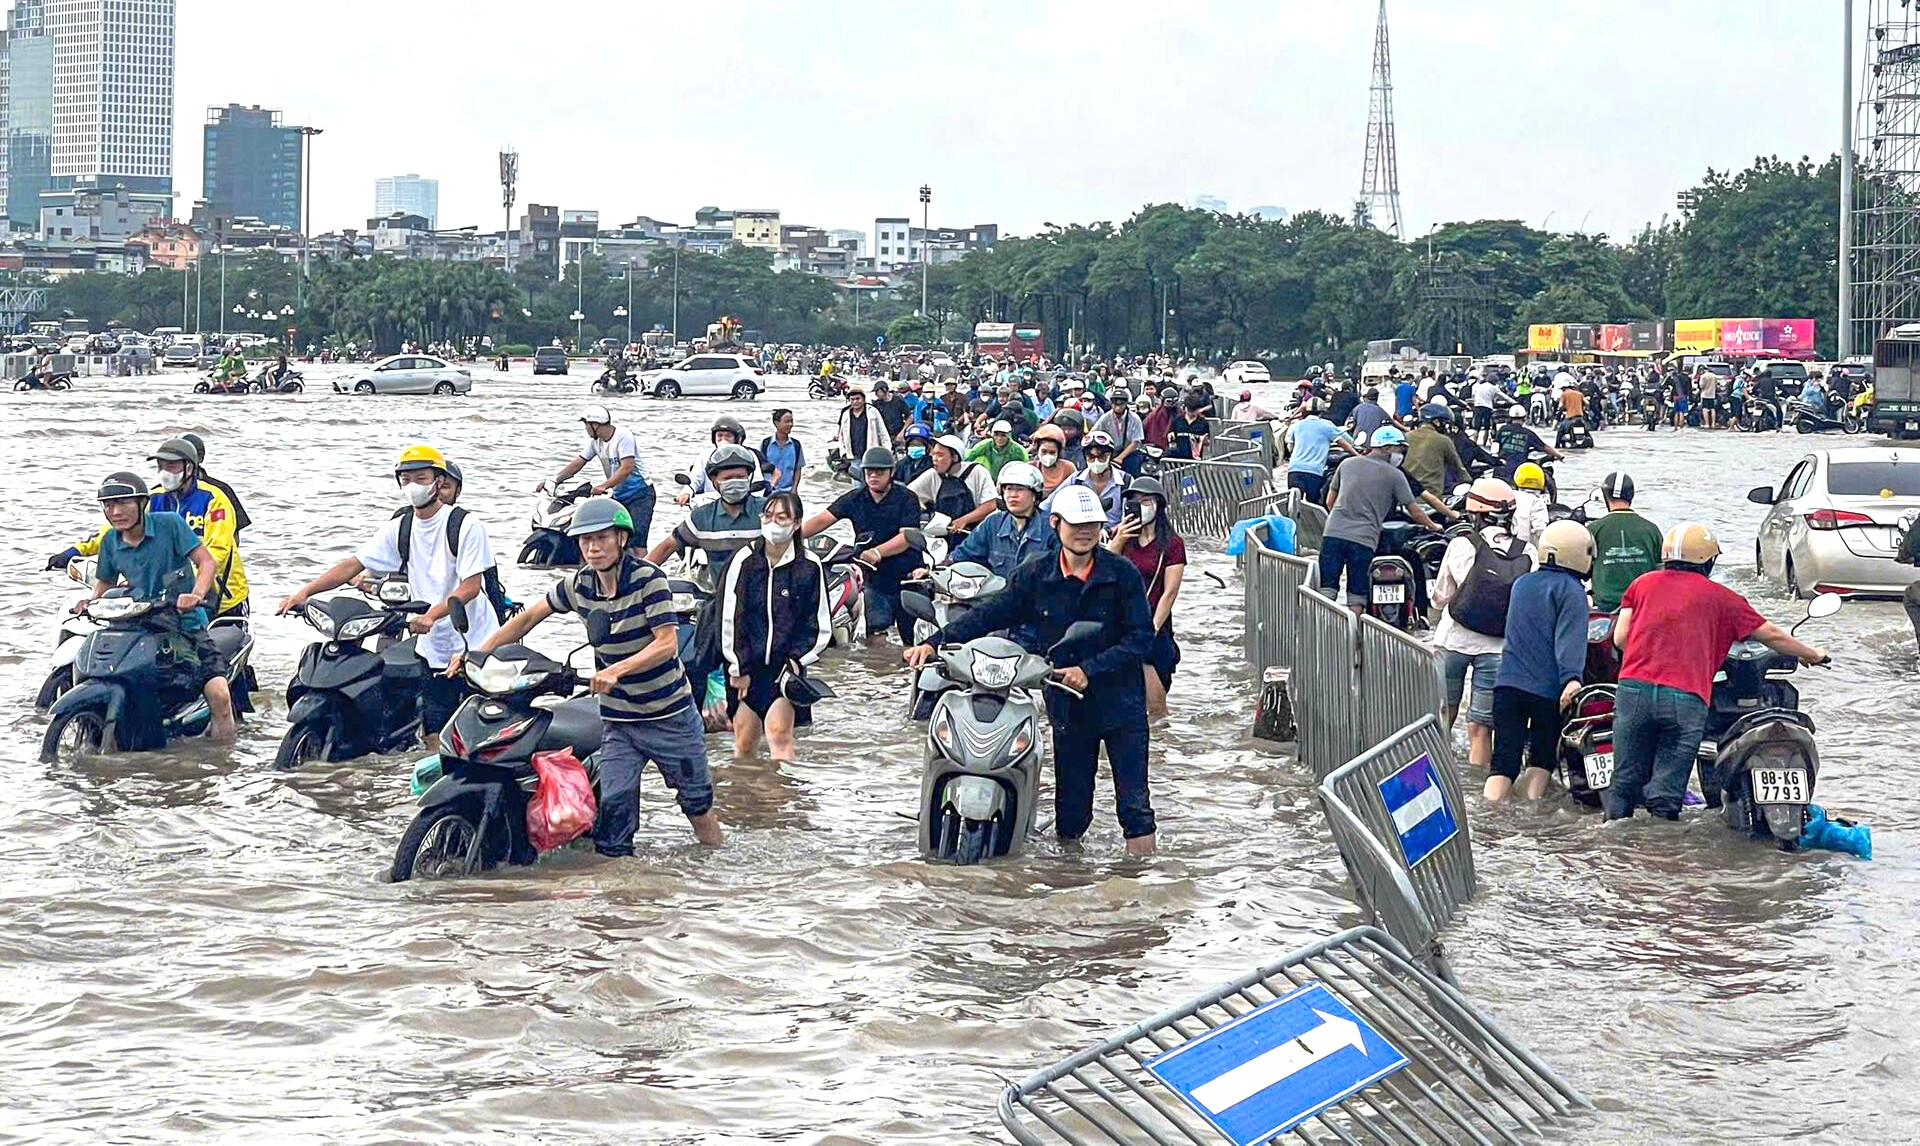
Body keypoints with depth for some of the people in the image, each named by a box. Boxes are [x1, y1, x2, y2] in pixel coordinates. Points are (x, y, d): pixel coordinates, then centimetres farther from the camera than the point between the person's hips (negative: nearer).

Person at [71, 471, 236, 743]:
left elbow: (208, 562, -11)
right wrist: (90, 601, -4)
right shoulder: (111, 541, 6)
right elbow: (104, 585, 18)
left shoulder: (169, 524, -8)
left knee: (218, 694, -21)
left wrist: (196, 595, -28)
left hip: (185, 623, -4)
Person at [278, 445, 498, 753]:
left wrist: (432, 615, -30)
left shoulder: (466, 525, -8)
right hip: (433, 652, 5)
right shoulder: (398, 529, 8)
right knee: (435, 738, 2)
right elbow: (352, 566, 5)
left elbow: (471, 586, -15)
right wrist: (304, 592, -7)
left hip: (476, 647, -5)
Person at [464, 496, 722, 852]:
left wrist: (616, 670, -37)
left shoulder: (648, 578, -16)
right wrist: (478, 652, 2)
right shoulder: (579, 584, -1)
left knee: (697, 800, 11)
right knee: (613, 804, -10)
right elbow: (530, 616, 11)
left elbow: (667, 643, -23)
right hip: (617, 719, 3)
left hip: (669, 714, -3)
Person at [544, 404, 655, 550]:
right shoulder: (595, 440, 5)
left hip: (639, 493, -8)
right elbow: (577, 463, 9)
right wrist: (552, 481, -2)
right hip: (618, 494, 8)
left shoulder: (623, 435, -18)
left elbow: (627, 468, -28)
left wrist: (603, 486, -36)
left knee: (636, 541, -20)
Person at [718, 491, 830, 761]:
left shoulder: (809, 566, -3)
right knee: (744, 741, 6)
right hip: (746, 666, 1)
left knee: (779, 734, -14)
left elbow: (821, 626, 4)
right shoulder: (743, 561, -2)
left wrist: (797, 660, -7)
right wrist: (738, 667, -3)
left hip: (785, 668, -1)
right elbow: (729, 617, 0)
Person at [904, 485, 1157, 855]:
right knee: (1070, 814, 6)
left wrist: (1089, 669, -19)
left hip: (1121, 702, -2)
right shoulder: (1036, 576, 1)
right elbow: (990, 614, 1)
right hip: (1067, 705, 2)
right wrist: (936, 643, -10)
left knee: (1135, 807, -3)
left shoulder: (1122, 574, -6)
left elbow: (1141, 636, -9)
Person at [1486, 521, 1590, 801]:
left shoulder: (1522, 583, 18)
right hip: (1547, 689, -4)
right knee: (1543, 756, 13)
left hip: (1507, 683, 4)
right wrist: (1572, 677, -28)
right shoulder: (1571, 590, -4)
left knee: (1505, 758, -1)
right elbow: (1569, 638, -18)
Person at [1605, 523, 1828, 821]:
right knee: (1666, 793, 1)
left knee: (1625, 783, 9)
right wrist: (1811, 654, 36)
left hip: (1634, 688, 2)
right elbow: (1771, 636, 19)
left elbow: (1620, 638, 11)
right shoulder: (1721, 598, 13)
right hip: (1687, 697, -2)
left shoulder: (1643, 583, 17)